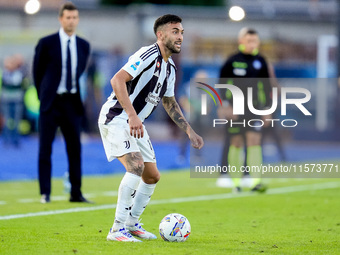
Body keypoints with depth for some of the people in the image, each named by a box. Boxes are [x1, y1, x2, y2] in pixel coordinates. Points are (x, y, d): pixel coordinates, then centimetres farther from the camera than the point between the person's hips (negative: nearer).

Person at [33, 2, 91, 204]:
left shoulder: (84, 46, 7)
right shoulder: (46, 43, -3)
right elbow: (37, 72, 5)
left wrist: (79, 94, 11)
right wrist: (44, 96, 6)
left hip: (72, 103, 3)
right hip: (51, 102, -3)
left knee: (75, 148, 3)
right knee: (45, 148, -2)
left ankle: (76, 193, 8)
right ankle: (45, 193, 3)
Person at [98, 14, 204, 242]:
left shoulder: (170, 67, 11)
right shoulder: (148, 55, -18)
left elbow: (170, 103, 25)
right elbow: (117, 80, -29)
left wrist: (190, 132, 19)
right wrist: (132, 115, -37)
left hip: (136, 124, 10)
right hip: (116, 118, -10)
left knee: (152, 176, 12)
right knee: (135, 165, -26)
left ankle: (132, 223, 30)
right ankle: (117, 229, -22)